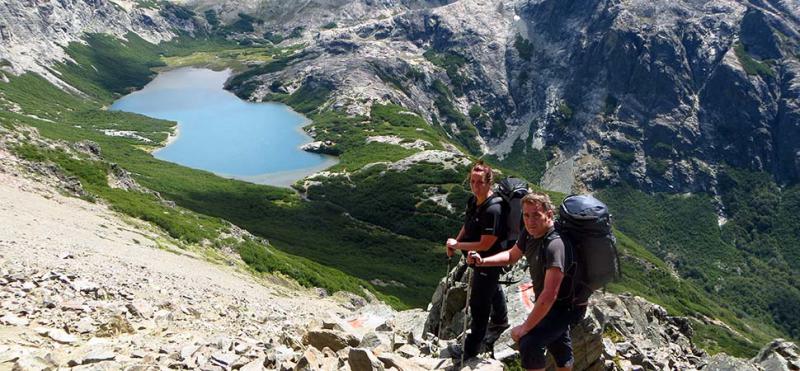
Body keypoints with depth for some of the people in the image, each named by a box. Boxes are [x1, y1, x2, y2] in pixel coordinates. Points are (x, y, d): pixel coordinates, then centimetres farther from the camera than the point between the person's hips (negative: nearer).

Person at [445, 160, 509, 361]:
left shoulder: (493, 209, -33)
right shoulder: (473, 200, -6)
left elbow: (485, 244, -30)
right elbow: (467, 225, 12)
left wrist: (458, 245, -19)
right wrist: (455, 242, -2)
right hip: (479, 258, 10)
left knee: (479, 303, 1)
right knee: (493, 289, 32)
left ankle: (471, 349, 15)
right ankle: (501, 322, 58)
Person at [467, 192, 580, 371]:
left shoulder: (555, 245, -36)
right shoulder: (530, 232, -10)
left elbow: (549, 296, -38)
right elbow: (512, 255, 9)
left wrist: (525, 327, -31)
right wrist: (482, 261, -7)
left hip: (566, 305, -8)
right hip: (549, 302, 8)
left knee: (529, 343, -22)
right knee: (558, 345, 27)